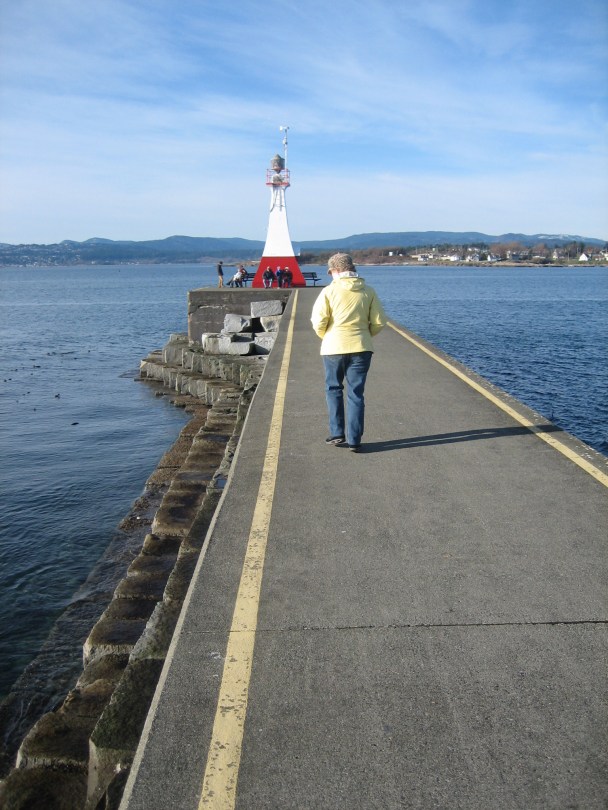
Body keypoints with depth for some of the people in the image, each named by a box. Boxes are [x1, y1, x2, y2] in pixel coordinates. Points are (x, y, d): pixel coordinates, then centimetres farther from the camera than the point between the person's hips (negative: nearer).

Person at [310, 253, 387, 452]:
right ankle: (354, 440, 6)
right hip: (361, 348, 2)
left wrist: (325, 337, 9)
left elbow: (318, 321, -10)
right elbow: (379, 322, 1)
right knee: (356, 394, 6)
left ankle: (337, 433, 14)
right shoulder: (368, 291, 2)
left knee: (334, 389, 16)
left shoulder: (329, 291, -5)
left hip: (333, 347, -2)